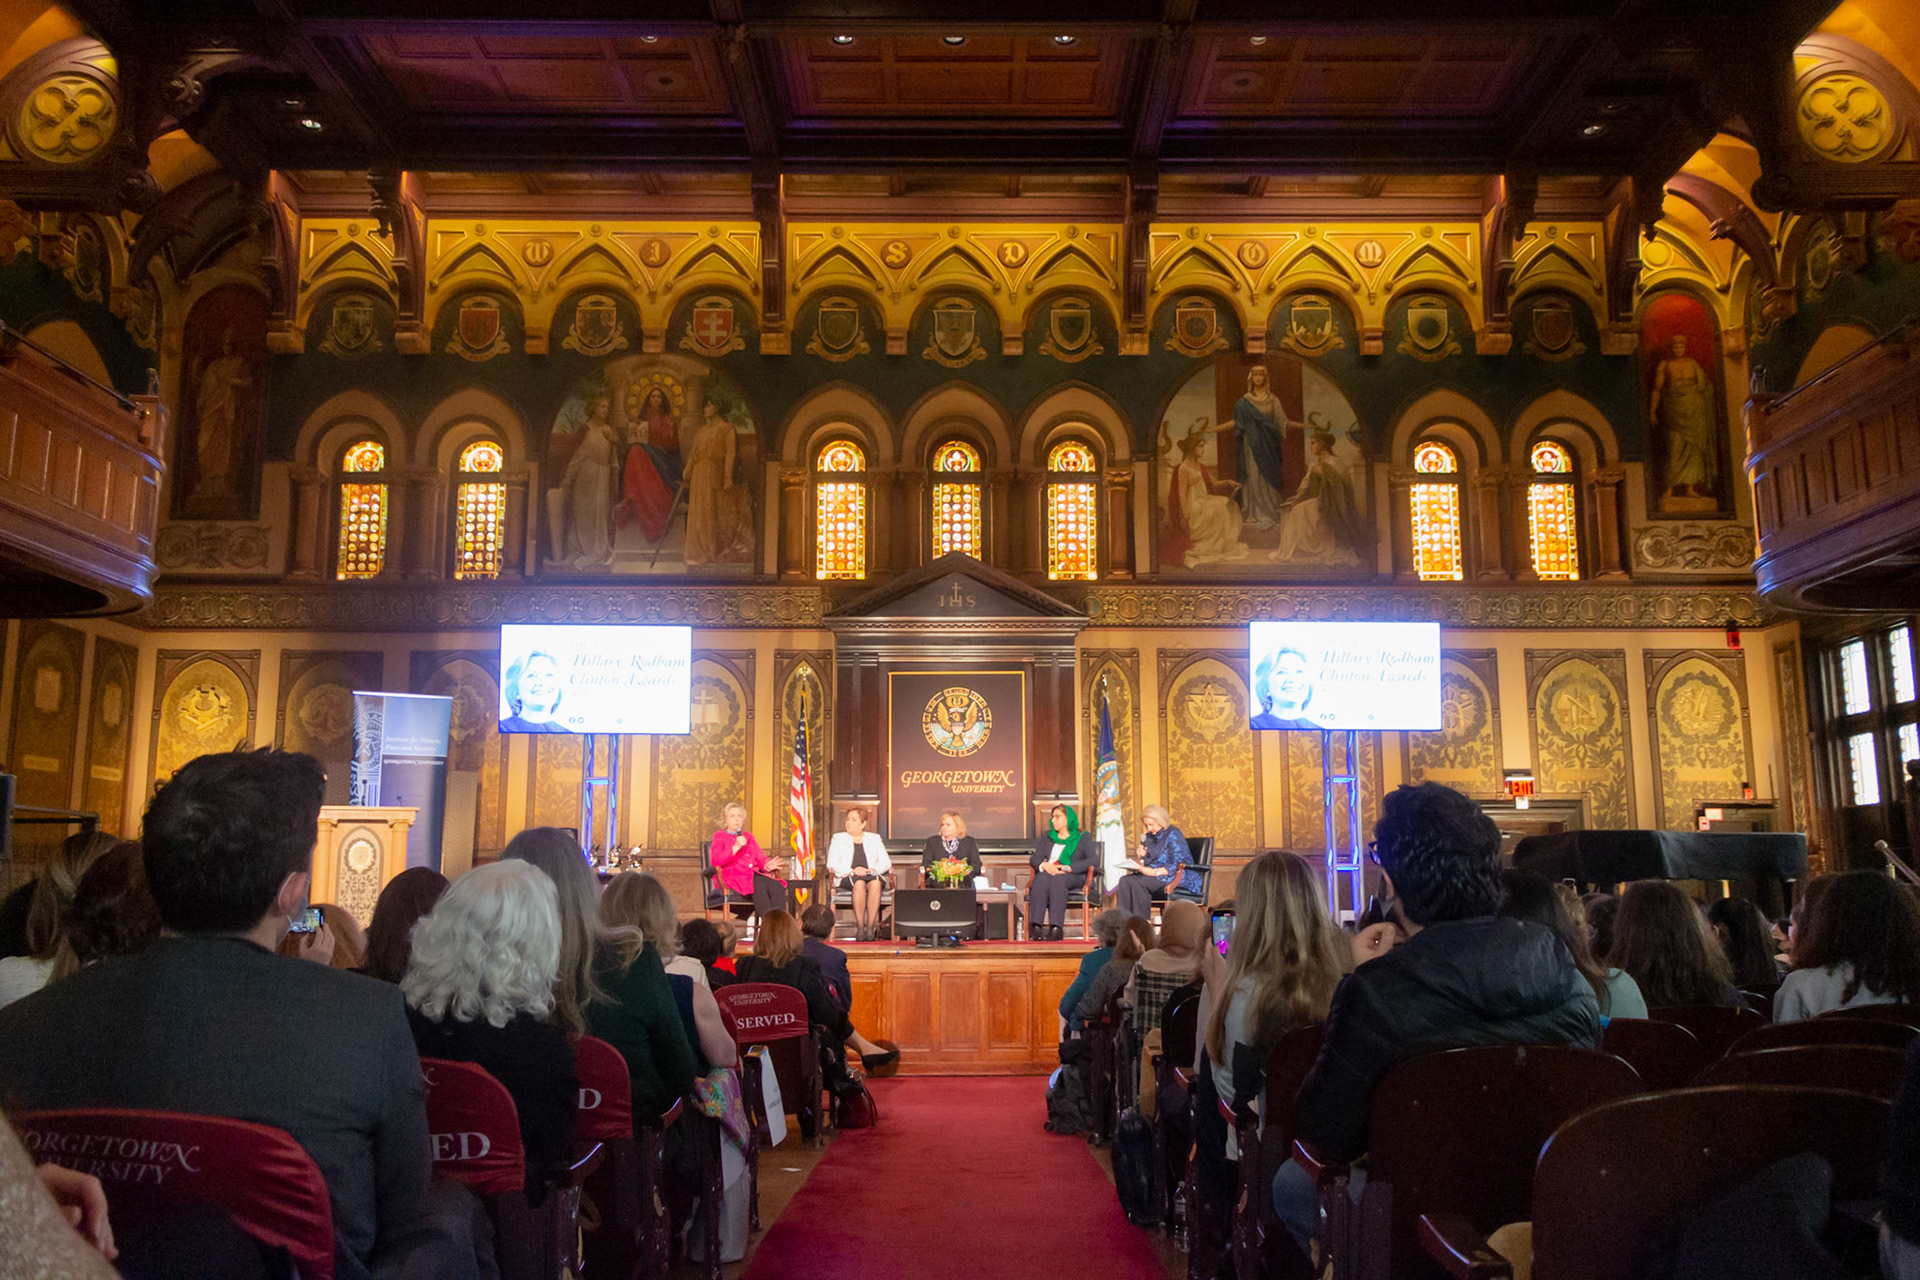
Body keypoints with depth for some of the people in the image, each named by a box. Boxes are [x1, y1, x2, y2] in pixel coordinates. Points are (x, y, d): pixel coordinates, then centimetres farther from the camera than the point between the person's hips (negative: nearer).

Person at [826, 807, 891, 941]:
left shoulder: (874, 838, 23)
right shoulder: (838, 838, 19)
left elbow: (886, 862, 12)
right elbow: (832, 864, 5)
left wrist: (870, 870, -8)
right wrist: (852, 871, -11)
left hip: (871, 876, 1)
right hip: (846, 878, -1)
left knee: (875, 883, -36)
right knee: (859, 883, -38)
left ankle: (870, 928, -39)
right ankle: (860, 928, -39)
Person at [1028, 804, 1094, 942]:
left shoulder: (1082, 838, 14)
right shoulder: (1047, 837, 27)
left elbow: (1092, 860, -3)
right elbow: (1034, 859, 15)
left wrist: (1068, 868, -16)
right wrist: (1044, 865, -10)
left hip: (1073, 876, -3)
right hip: (1048, 872, 3)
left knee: (1058, 879, -38)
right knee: (1041, 878, -34)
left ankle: (1056, 927, -46)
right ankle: (1036, 925, -44)